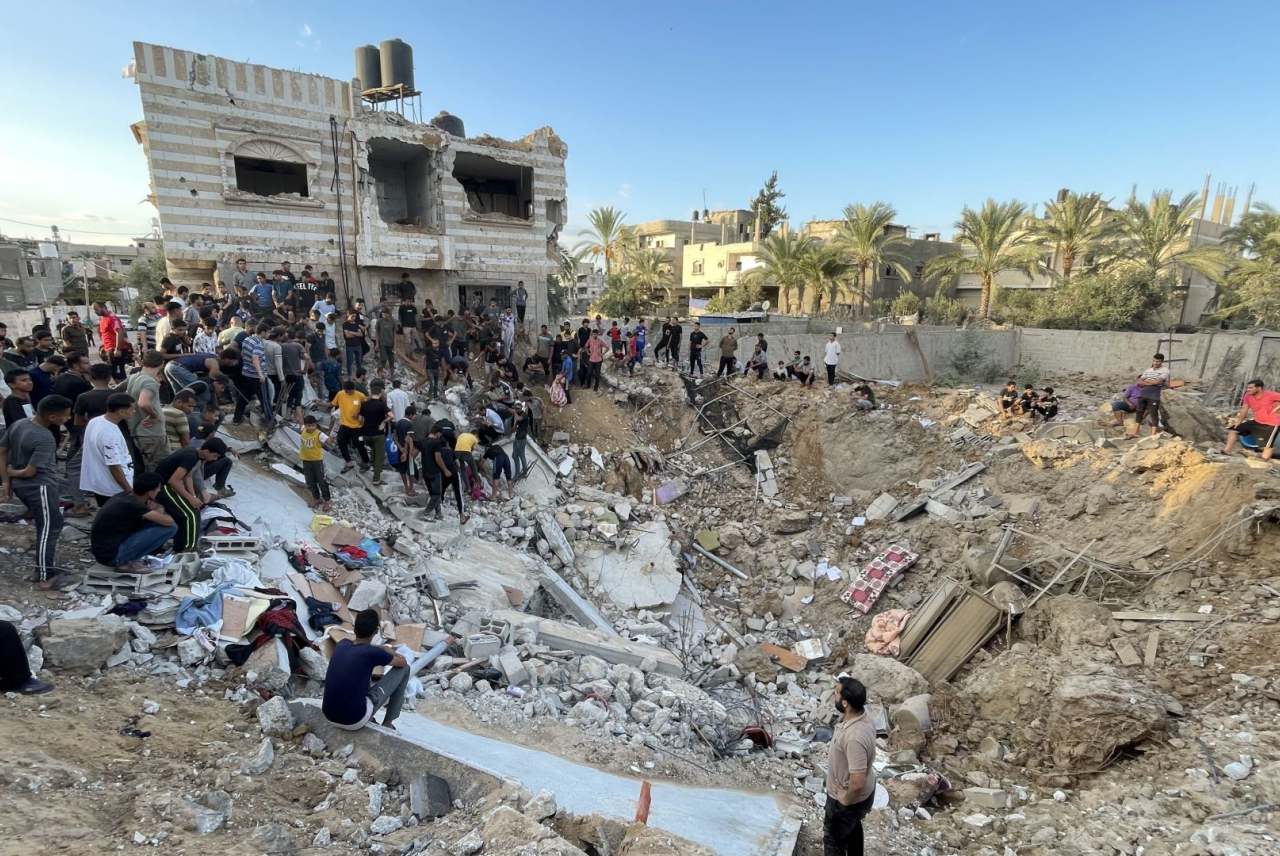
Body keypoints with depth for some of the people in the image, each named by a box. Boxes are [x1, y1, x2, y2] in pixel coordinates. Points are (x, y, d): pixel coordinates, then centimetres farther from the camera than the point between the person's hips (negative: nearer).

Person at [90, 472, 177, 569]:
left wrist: (154, 509, -4)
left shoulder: (126, 495, 3)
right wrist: (158, 511, 3)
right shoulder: (132, 505, -22)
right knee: (170, 527, -18)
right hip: (110, 555, -9)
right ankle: (125, 561, -7)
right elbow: (169, 521, -19)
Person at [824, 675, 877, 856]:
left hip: (850, 798, -8)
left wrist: (846, 800, -18)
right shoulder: (860, 716, -13)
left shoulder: (855, 737, -42)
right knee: (852, 826, 32)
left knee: (833, 838, 17)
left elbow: (857, 783, -36)